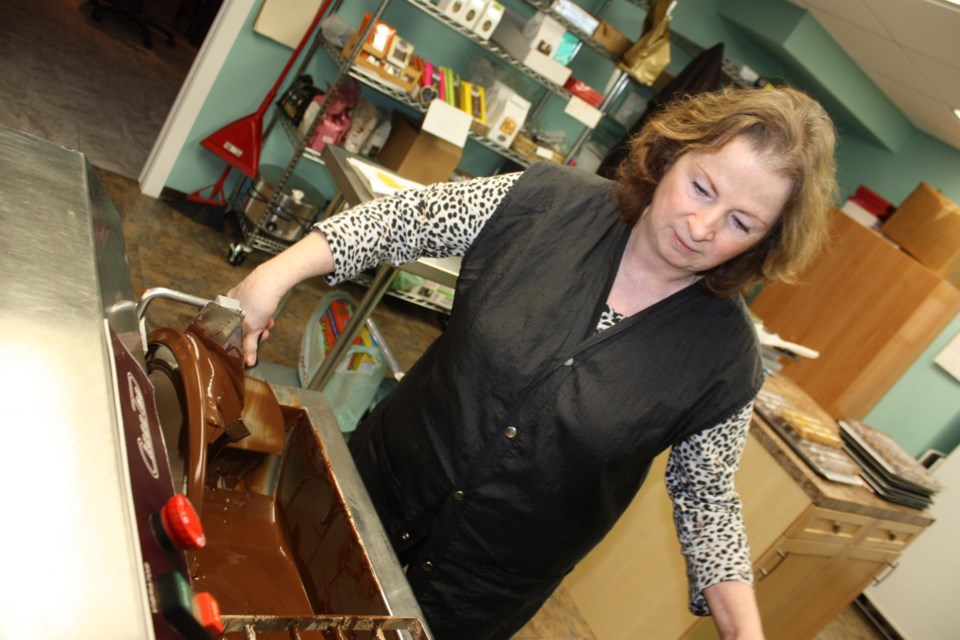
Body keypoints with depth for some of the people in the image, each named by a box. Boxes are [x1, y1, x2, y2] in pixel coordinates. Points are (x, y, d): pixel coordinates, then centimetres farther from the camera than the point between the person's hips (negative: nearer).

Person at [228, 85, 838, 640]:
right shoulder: (551, 202, -15)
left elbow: (706, 495, -5)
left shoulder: (727, 356, -16)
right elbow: (407, 217, -8)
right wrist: (279, 272, -13)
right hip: (376, 481, 2)